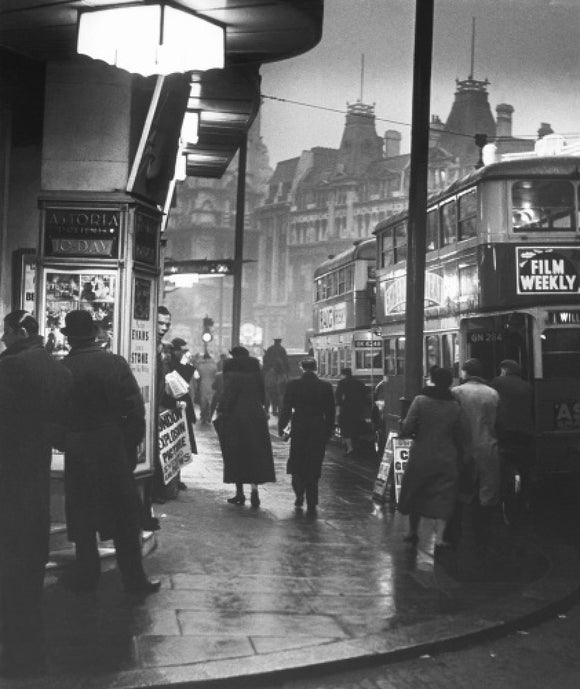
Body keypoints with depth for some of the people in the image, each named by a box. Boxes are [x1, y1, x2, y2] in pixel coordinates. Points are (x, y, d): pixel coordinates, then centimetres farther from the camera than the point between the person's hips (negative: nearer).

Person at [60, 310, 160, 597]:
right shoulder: (116, 363, -8)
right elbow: (136, 408, -9)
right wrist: (132, 444, 0)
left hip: (76, 452, 0)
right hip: (114, 450, 0)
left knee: (81, 517, 13)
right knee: (125, 517, 8)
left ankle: (86, 576, 18)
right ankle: (134, 579, 12)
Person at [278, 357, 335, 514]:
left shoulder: (293, 385, -7)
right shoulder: (326, 387, -3)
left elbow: (286, 409, -4)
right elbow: (330, 413, 2)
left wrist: (281, 428, 8)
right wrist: (329, 432, 11)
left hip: (299, 431, -1)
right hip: (319, 433, 1)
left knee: (296, 466, 16)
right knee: (314, 468, 7)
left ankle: (299, 495, 5)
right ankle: (311, 503, 6)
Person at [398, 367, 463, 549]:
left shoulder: (420, 400, -10)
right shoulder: (455, 406, -1)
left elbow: (407, 429, -13)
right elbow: (459, 436, 3)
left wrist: (403, 422, 8)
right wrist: (458, 455, 14)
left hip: (421, 457, -1)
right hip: (447, 459, 1)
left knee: (415, 493, 15)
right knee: (443, 496, 4)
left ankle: (413, 532, 27)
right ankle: (439, 536, -6)